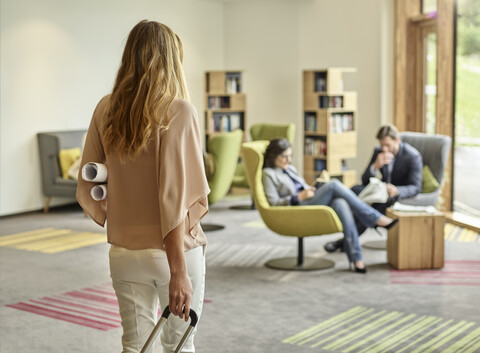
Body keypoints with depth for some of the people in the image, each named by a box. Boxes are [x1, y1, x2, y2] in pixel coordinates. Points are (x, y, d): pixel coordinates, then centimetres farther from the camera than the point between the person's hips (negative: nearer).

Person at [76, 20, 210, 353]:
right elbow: (174, 196, -21)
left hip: (124, 253, 4)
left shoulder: (106, 110, 0)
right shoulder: (178, 111, -15)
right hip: (174, 251, -4)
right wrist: (179, 271, -21)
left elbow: (87, 190, 4)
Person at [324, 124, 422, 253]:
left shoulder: (413, 156, -17)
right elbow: (365, 180, -3)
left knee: (381, 200, -36)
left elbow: (416, 188, -21)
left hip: (402, 193, -5)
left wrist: (396, 191, -43)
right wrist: (376, 166, -25)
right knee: (355, 190, -24)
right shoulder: (378, 152, -2)